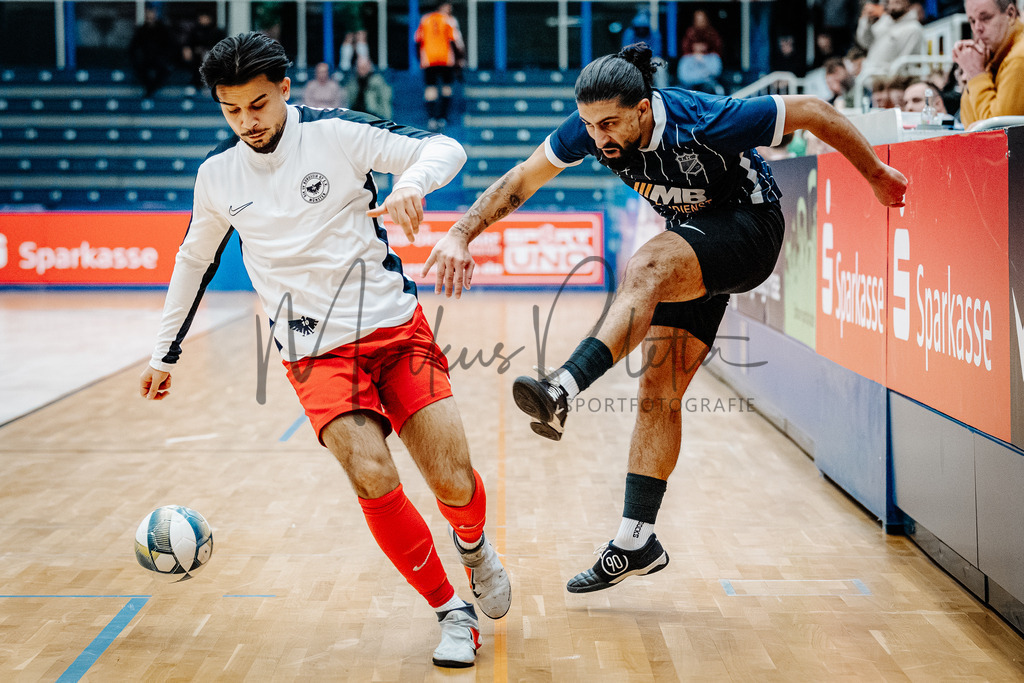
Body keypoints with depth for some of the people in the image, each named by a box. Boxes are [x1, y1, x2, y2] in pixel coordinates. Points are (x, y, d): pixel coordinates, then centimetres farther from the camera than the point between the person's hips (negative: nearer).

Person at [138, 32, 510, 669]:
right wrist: (166, 353, 25)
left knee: (454, 482, -11)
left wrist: (411, 182, -35)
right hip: (317, 352, 1)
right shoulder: (218, 174, 3)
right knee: (374, 480, -22)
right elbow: (195, 260, 19)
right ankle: (452, 613, -3)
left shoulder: (337, 132, -8)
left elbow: (445, 148, -12)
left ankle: (474, 543, 27)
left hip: (396, 327, -1)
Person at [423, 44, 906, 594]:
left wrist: (876, 174, -6)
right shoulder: (592, 129, -16)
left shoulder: (705, 122, -30)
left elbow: (814, 112, -19)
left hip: (749, 229, -6)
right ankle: (637, 542, 6)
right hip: (690, 246, 6)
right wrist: (460, 235, -14)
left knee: (646, 267, -36)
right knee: (658, 393, 1)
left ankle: (561, 391, -50)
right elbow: (522, 179, -3)